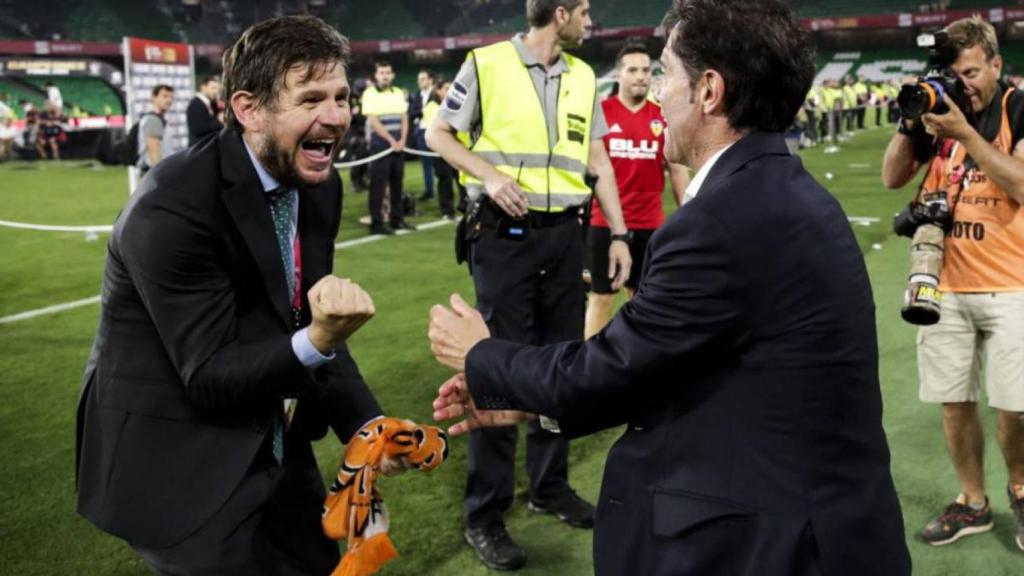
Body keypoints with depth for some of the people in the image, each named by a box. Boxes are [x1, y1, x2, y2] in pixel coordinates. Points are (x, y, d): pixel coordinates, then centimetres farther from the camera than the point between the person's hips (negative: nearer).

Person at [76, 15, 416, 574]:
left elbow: (306, 325, 3)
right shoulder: (172, 206, -25)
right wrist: (318, 341, -40)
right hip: (173, 462, -7)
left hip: (274, 450, 8)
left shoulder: (319, 186, -3)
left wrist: (368, 425, -10)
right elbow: (208, 376, -24)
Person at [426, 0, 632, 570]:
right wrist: (489, 175, -16)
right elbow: (438, 134, 0)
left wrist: (619, 234, 9)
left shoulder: (583, 76, 10)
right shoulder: (486, 63, -5)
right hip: (505, 235, -5)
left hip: (565, 235, 5)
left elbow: (598, 161, 14)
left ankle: (551, 484, 29)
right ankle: (485, 513, 9)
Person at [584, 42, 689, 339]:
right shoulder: (598, 112, -4)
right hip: (604, 221, -3)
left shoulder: (663, 117, 4)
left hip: (651, 224, 3)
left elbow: (677, 169, 10)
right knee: (600, 296, 5)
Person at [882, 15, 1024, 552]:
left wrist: (965, 132, -21)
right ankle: (972, 503, 23)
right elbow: (892, 178, 6)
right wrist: (908, 122, -9)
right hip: (944, 285, 3)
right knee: (954, 402, 7)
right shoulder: (939, 108, 7)